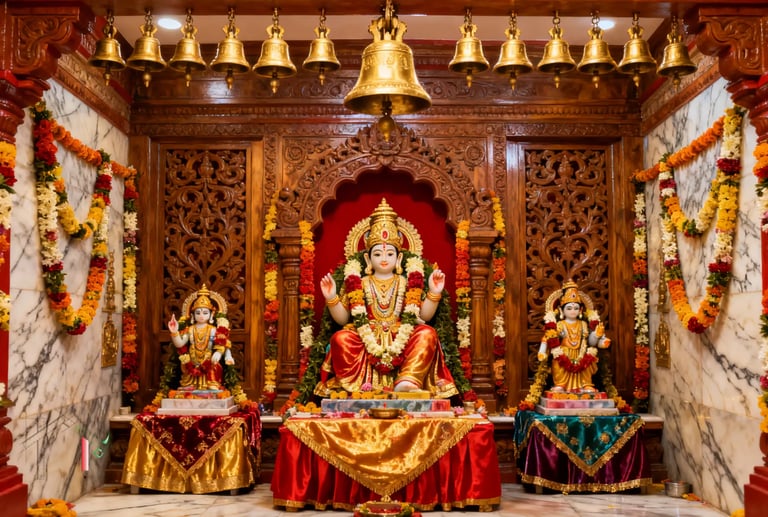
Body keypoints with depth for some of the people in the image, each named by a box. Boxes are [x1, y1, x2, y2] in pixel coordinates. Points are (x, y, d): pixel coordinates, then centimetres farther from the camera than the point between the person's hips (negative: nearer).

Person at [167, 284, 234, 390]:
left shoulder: (213, 330, -2)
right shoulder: (190, 330, 3)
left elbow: (221, 345, -8)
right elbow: (179, 344, -5)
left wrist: (218, 353, -31)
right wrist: (174, 332, -23)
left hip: (209, 365, -2)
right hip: (192, 366, 2)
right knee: (188, 388, 1)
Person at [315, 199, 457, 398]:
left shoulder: (406, 283, 16)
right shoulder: (359, 284, 16)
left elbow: (424, 316, 8)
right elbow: (342, 318, 11)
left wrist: (434, 293, -5)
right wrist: (331, 298, -3)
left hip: (402, 338, 0)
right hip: (365, 340, 0)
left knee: (427, 334, -30)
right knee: (341, 338, -30)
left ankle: (407, 383, -43)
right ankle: (357, 386, -38)